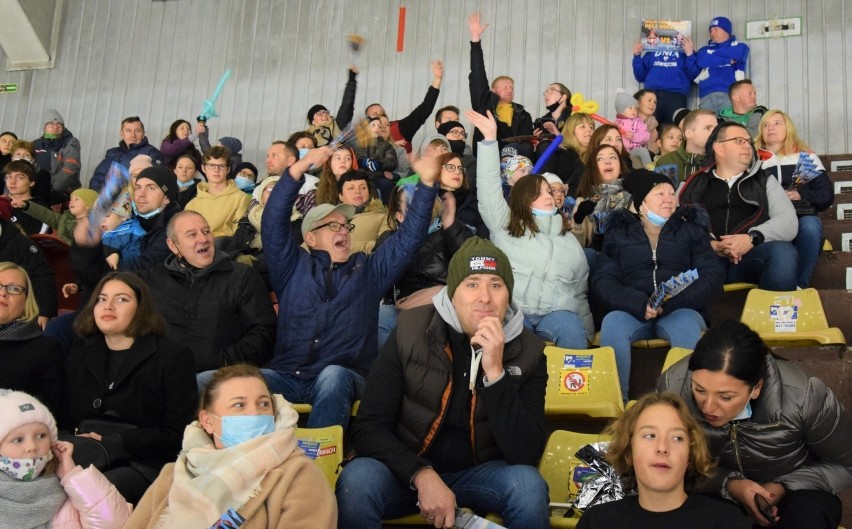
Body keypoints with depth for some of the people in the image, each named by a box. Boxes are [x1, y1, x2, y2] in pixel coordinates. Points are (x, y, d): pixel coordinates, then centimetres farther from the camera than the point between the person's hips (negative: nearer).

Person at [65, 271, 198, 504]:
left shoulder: (173, 356, 5)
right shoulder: (80, 353, 22)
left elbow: (176, 434, -1)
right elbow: (63, 420, 18)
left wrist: (110, 444, -10)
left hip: (140, 465, -4)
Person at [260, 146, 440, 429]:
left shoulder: (368, 269, 18)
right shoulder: (292, 267, 15)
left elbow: (409, 237, 9)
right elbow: (273, 222, 1)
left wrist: (426, 183, -3)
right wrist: (298, 169, -11)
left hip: (342, 377, 0)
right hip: (288, 377, 0)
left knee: (333, 377, -36)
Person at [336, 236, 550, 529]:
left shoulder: (527, 351, -10)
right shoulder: (410, 332, -12)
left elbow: (525, 454, -19)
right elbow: (369, 428, -12)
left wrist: (495, 373, -29)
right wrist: (422, 476, -27)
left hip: (481, 472, 1)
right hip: (408, 470, -1)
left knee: (528, 483, -29)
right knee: (356, 479, -30)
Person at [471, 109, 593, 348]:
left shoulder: (569, 240, 23)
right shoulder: (504, 225, 13)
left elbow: (579, 294, 24)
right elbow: (488, 188, 0)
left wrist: (588, 336, 18)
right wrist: (490, 138, -7)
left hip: (557, 314, 3)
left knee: (571, 330, -31)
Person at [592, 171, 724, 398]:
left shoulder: (691, 230, 18)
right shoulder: (618, 233, 16)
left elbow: (712, 277, 3)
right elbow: (602, 282, 3)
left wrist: (670, 303, -15)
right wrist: (640, 305, -17)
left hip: (680, 311, 0)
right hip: (632, 311, 0)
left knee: (687, 326, -35)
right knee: (612, 324, -34)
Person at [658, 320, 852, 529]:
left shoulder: (803, 397, -29)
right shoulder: (673, 387, -27)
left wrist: (785, 488, -23)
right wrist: (727, 484, -26)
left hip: (795, 494, 0)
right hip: (716, 493, 0)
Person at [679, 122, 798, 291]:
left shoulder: (765, 181, 24)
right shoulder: (692, 186, 20)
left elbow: (788, 222, 8)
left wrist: (752, 239, -11)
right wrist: (709, 245, -13)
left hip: (752, 255, 2)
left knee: (783, 252, -32)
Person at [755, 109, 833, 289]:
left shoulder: (806, 157, 19)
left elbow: (826, 195, 10)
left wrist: (800, 195, -7)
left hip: (802, 218, 1)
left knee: (810, 225, -36)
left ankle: (798, 286, -27)